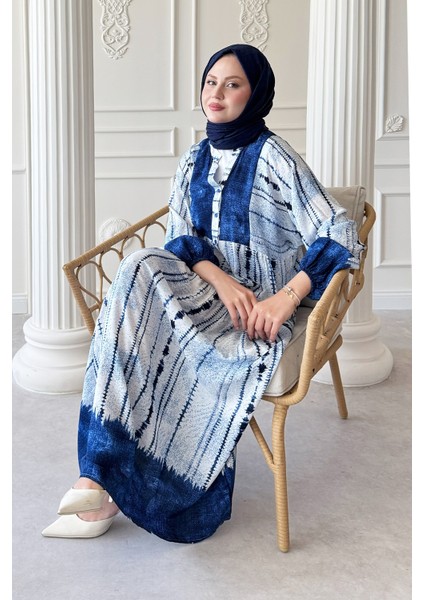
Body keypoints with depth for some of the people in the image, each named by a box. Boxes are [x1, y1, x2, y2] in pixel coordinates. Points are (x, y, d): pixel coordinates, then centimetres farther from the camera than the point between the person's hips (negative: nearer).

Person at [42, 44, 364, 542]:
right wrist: (220, 278, -17)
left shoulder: (273, 157, -6)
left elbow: (339, 236, -12)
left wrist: (286, 298, -23)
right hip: (206, 289, 5)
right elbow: (178, 238, 4)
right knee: (138, 272, -28)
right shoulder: (193, 161, 13)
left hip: (258, 304, -4)